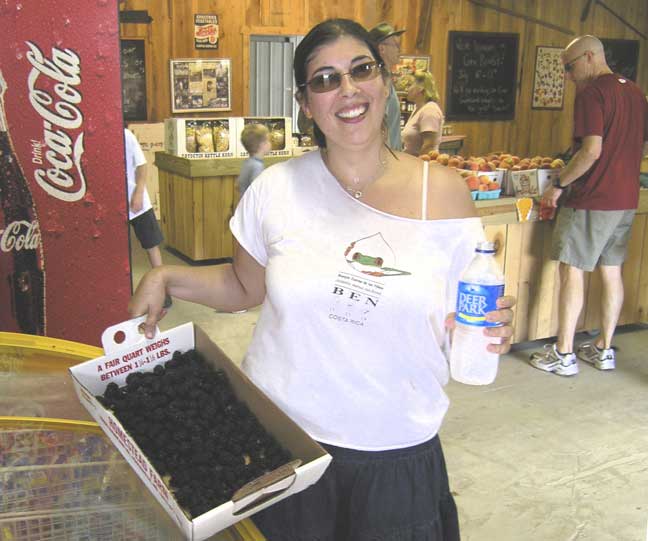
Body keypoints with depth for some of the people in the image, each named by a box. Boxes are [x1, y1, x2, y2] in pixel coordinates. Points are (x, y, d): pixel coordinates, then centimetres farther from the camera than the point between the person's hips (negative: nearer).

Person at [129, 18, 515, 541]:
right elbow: (245, 286, 8)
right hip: (280, 442, 1)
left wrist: (490, 331, -20)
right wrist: (165, 278, -3)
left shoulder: (443, 192, -8)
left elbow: (461, 318, 0)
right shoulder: (276, 189, -7)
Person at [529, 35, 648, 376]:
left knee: (571, 272, -1)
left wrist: (559, 185, -14)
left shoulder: (590, 93, -13)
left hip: (591, 199, -9)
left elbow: (592, 150, -23)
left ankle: (563, 355, 5)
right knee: (611, 271, 14)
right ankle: (604, 350, 23)